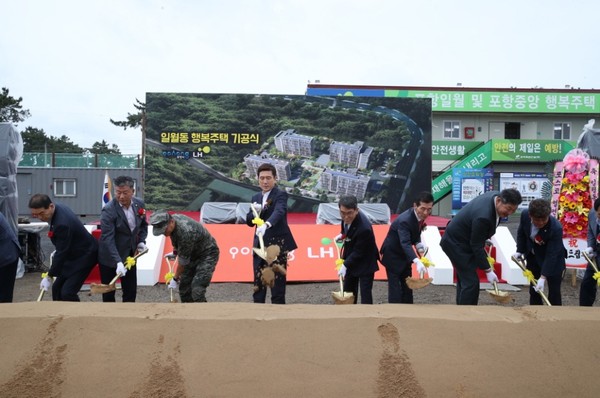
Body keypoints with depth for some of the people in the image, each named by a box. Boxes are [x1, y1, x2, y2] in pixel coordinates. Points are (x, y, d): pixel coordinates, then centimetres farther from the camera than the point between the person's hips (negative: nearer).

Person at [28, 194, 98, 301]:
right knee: (57, 288, 11)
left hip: (85, 255, -10)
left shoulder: (62, 223, -33)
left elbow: (62, 252, -25)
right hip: (74, 253, 10)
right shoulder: (57, 208, -4)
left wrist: (49, 276, -16)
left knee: (67, 292, -14)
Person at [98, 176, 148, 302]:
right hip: (109, 257, -5)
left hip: (129, 255, 5)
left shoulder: (139, 204, -6)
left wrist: (141, 241, -3)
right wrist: (118, 262, -38)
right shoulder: (108, 210, -23)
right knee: (108, 292, 7)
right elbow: (108, 239, -29)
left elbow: (143, 225, 13)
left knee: (131, 291, 11)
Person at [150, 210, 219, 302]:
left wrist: (175, 278, -11)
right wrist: (175, 251, 20)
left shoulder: (186, 232, -36)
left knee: (197, 289, -20)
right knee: (184, 288, 5)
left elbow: (183, 260, -23)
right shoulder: (172, 219, -11)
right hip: (192, 254, 9)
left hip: (207, 254, -8)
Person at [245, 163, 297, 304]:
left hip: (277, 245, -6)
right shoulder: (256, 198, 13)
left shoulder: (281, 195, -8)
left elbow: (278, 212, -28)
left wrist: (266, 224, -47)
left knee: (278, 284, -3)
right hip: (260, 246, 6)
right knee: (258, 284, 10)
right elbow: (249, 222, 12)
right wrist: (255, 212, -10)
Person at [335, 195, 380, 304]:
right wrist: (342, 235, 0)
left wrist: (345, 265, -23)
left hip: (364, 262, -8)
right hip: (351, 259, 8)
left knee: (365, 294, -4)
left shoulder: (364, 228, -37)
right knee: (348, 291, 18)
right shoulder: (346, 216, -16)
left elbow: (358, 252, -26)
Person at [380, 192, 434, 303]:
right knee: (395, 286, -9)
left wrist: (418, 243, -14)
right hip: (392, 254, -8)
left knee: (407, 284, 13)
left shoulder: (420, 215, -10)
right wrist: (417, 261, -60)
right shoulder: (404, 220, -35)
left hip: (404, 254, 8)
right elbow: (405, 243, -46)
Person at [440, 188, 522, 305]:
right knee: (471, 282, -10)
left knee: (464, 279, 16)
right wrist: (488, 270, -20)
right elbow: (476, 246, -25)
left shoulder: (496, 195, -8)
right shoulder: (483, 216, -35)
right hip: (456, 244, -10)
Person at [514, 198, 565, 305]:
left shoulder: (556, 228, -35)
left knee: (554, 292, -4)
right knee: (533, 289, 13)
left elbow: (551, 255, -33)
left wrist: (543, 277, -37)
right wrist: (520, 251, -5)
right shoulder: (525, 215, -22)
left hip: (553, 260, -5)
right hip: (533, 257, 5)